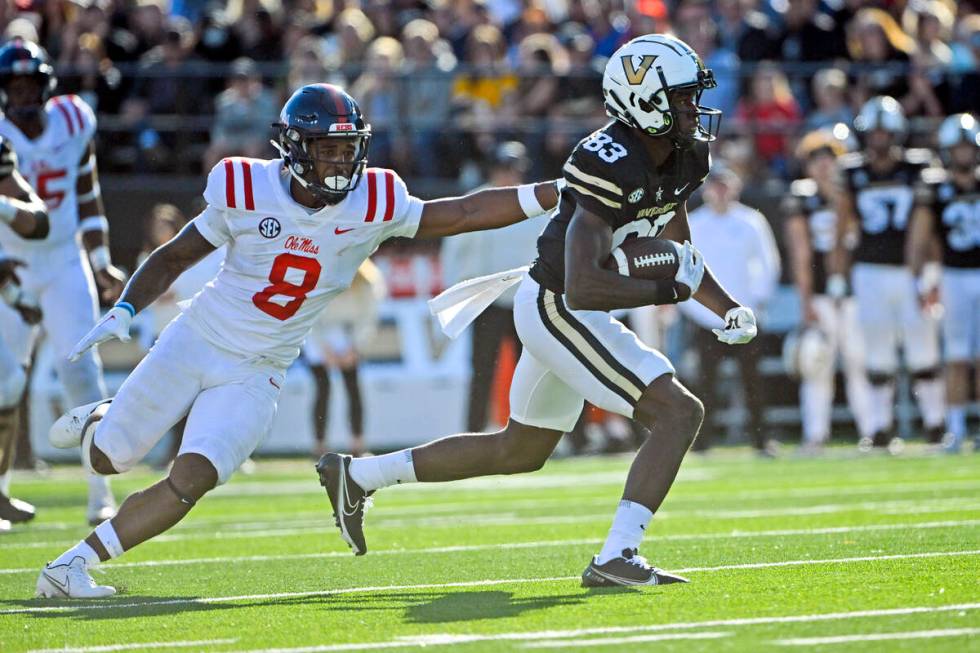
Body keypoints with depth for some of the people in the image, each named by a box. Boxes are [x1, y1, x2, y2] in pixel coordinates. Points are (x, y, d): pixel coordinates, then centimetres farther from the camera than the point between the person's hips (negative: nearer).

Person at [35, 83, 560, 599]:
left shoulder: (371, 206, -11)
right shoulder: (246, 191, -13)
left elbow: (464, 213, -10)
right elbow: (174, 258, 0)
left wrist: (555, 193, -19)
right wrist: (123, 312, -12)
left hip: (256, 376, 1)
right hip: (196, 343, 0)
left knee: (190, 482, -18)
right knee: (108, 459, 8)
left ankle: (74, 564, -9)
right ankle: (100, 420, 45)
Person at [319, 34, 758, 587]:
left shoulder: (681, 158, 1)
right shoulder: (611, 167, -27)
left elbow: (679, 248, 18)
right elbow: (583, 288, -34)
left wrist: (729, 308, 5)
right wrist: (670, 289, -26)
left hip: (564, 311, 10)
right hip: (558, 309, -10)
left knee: (520, 452, 22)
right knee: (679, 412, -16)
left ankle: (358, 474, 31)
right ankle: (617, 557, -19)